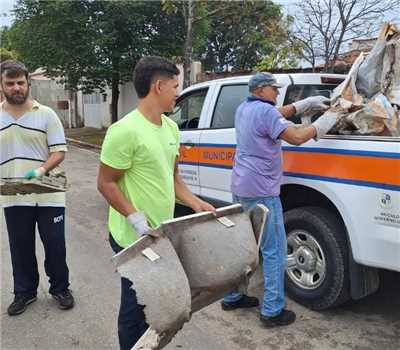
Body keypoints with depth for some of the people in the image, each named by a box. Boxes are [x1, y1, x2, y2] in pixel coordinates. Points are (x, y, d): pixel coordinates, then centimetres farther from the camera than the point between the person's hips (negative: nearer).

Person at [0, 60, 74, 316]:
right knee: (21, 248, 14)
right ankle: (25, 292, 32)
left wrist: (41, 170, -23)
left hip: (48, 195, -2)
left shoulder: (46, 114, -3)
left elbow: (59, 151, -5)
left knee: (55, 245, 8)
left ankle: (60, 288, 28)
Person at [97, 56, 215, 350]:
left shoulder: (170, 127, 7)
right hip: (134, 239, -8)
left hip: (163, 235, 8)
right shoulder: (126, 131, -20)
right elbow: (106, 183, -16)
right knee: (137, 304, 7)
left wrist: (196, 203, 4)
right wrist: (136, 219, -24)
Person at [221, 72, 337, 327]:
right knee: (275, 251, -1)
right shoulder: (265, 111, -14)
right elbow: (296, 137, -20)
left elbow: (278, 115, 24)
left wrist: (306, 104, 16)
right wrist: (322, 125, -5)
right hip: (261, 191, -10)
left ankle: (232, 297, 28)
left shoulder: (244, 109, 14)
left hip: (240, 187, 10)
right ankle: (273, 311, 6)